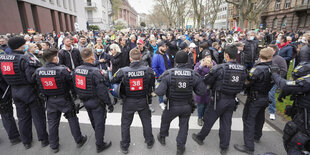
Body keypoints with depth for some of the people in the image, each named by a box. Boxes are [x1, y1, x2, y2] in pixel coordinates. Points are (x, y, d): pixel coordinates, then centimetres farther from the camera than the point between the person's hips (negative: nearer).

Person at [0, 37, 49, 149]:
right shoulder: (25, 59, -20)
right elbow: (32, 77, -27)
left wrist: (14, 84, 17)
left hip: (15, 92, 6)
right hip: (30, 91, -6)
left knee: (22, 117, 19)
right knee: (38, 116, 8)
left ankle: (26, 142, 33)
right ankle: (43, 139, 20)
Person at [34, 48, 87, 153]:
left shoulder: (38, 71, -7)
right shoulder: (63, 70, -23)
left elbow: (39, 86, 4)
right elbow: (72, 83, -16)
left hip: (50, 101, 4)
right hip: (64, 99, -4)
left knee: (52, 123, 17)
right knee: (72, 120, 12)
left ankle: (54, 146, 33)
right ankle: (79, 141, 26)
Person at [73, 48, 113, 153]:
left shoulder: (77, 70, -3)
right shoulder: (95, 71, -26)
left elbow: (75, 86, 9)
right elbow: (102, 90, -26)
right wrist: (109, 104, -16)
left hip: (85, 101, 8)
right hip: (96, 102, -7)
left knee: (93, 121, 27)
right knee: (99, 123, 9)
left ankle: (98, 136, 53)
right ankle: (100, 145, 24)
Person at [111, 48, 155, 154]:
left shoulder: (123, 71, -17)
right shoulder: (148, 70, -16)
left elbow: (113, 82, -2)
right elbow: (152, 84, -4)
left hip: (129, 102, 0)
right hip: (143, 101, 1)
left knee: (125, 124, 20)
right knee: (146, 121, 23)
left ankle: (124, 146, 37)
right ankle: (149, 142, 41)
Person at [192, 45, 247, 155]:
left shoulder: (220, 68, -20)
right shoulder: (243, 70, -3)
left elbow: (206, 81, -11)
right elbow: (242, 86, 8)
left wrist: (212, 87, 9)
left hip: (219, 99, -5)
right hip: (232, 100, 5)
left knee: (208, 120, 14)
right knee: (226, 124, 16)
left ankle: (200, 138, 35)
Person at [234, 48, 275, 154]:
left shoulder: (258, 69, -24)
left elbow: (247, 83, -22)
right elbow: (272, 84, 5)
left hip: (254, 98, -7)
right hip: (265, 98, 7)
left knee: (248, 119, 0)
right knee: (259, 118, 24)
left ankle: (249, 146, 5)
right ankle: (257, 136, 47)